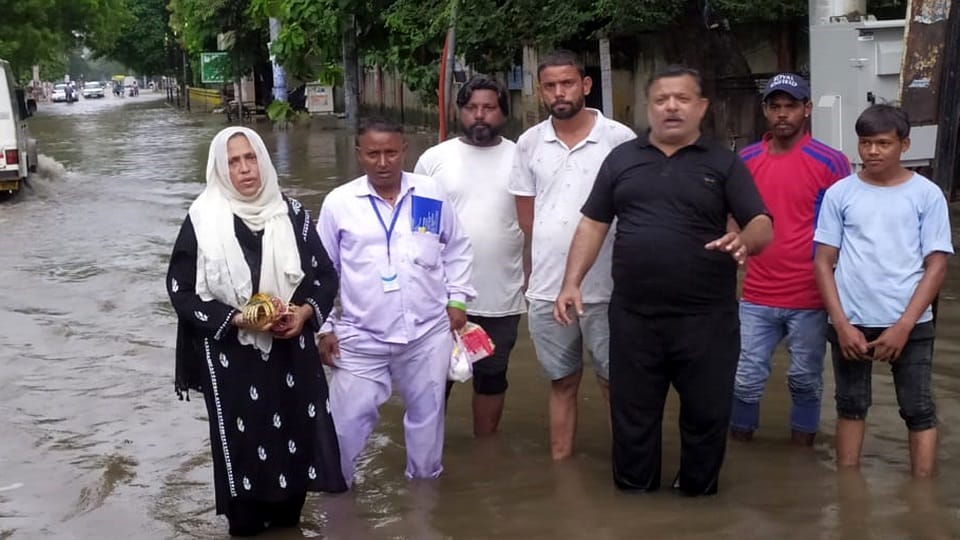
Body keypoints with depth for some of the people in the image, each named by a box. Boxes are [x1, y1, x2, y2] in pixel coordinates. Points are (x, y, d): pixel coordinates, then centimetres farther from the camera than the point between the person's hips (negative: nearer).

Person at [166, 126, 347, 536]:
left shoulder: (291, 213, 1)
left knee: (295, 434, 5)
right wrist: (236, 319, -16)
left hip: (291, 350, 3)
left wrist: (305, 311, -12)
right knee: (241, 443, 3)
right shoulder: (202, 220, -6)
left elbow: (325, 274, 7)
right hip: (230, 354, -2)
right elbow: (181, 289, -5)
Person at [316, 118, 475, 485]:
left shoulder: (432, 195, 0)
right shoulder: (338, 203, -4)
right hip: (361, 338, -1)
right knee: (347, 421, 2)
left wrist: (457, 299, 5)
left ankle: (425, 479, 38)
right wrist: (324, 327, 2)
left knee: (427, 413, 17)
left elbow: (457, 251, 13)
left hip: (427, 333, 2)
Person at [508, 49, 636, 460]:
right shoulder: (529, 142, 5)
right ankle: (559, 465, 26)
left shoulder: (620, 139, -7)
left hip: (607, 287, -3)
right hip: (546, 288, 4)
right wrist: (551, 253, 9)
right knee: (562, 382, 16)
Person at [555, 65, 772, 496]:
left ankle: (698, 493, 25)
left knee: (706, 413, 7)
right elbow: (593, 223, 11)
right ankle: (633, 493, 24)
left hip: (706, 317, -1)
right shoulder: (622, 159, 10)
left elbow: (762, 226, -3)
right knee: (632, 414, 10)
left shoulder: (723, 163, 3)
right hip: (633, 316, 2)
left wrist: (745, 241, -27)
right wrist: (572, 282, 1)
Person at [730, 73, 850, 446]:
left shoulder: (830, 163, -7)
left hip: (811, 297, -2)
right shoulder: (745, 161, 2)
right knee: (746, 379, 7)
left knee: (806, 379, 13)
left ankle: (802, 446, 28)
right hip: (757, 296, 2)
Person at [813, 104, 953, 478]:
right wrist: (841, 324, -7)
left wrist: (904, 326, -10)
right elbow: (823, 262, 2)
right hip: (851, 322, 2)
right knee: (851, 407, 11)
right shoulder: (840, 193, 2)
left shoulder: (927, 195, -1)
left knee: (918, 410, 2)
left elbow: (936, 265, -2)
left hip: (910, 325, -1)